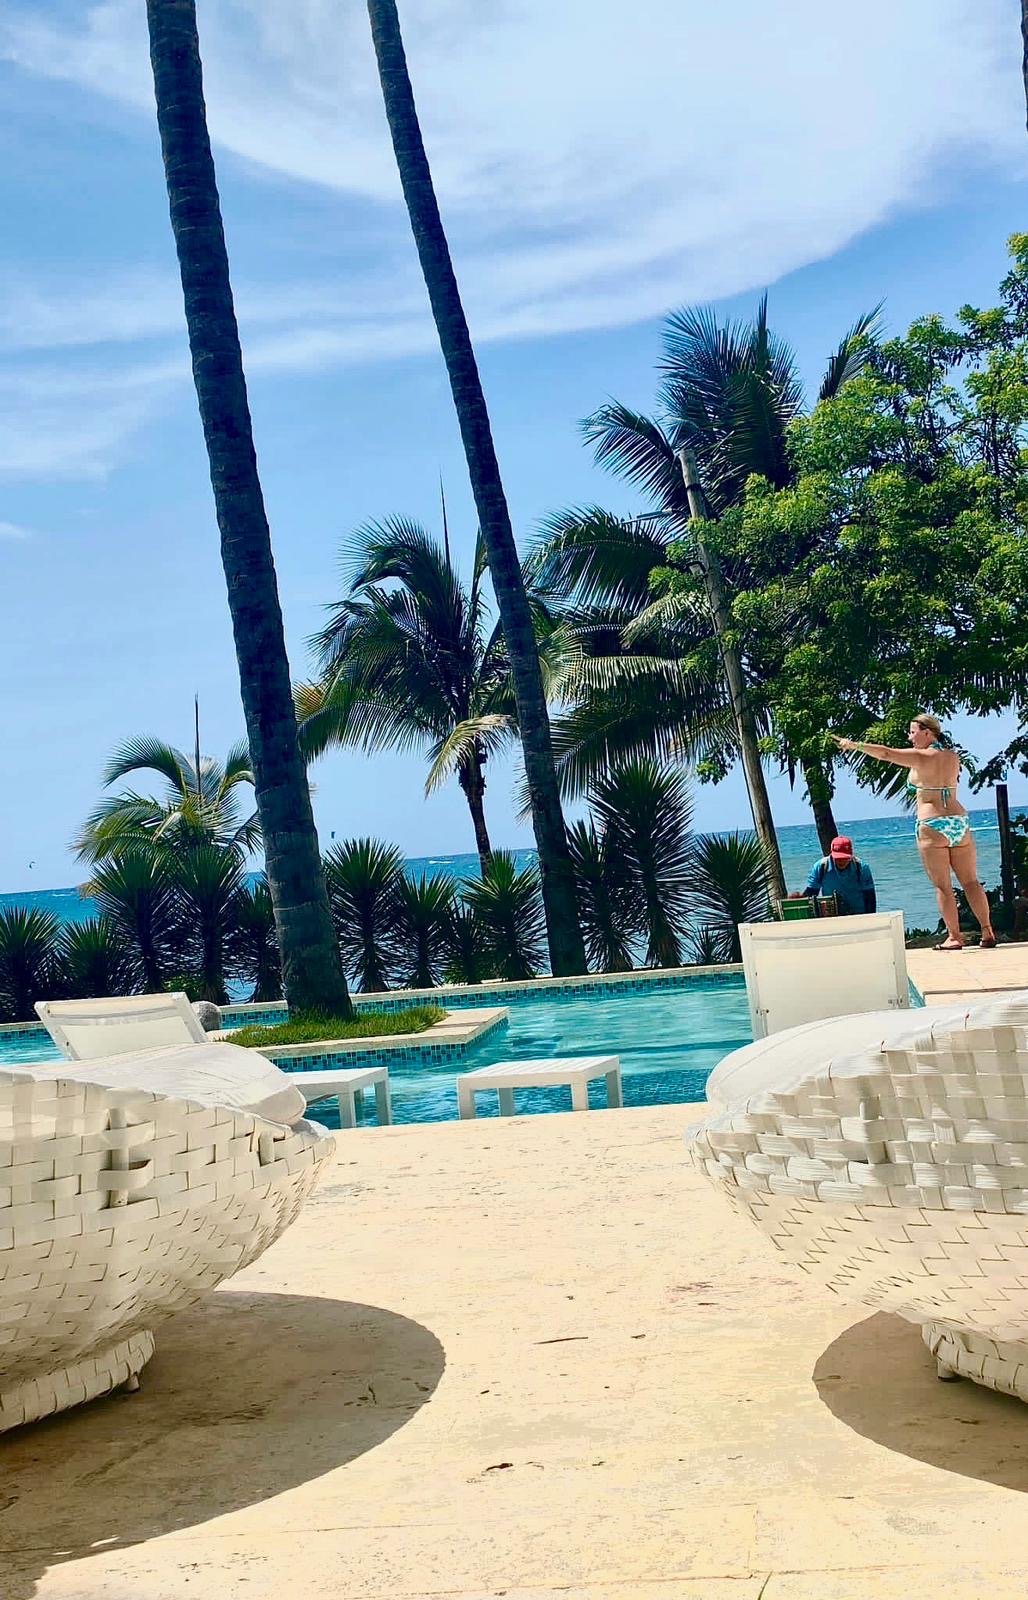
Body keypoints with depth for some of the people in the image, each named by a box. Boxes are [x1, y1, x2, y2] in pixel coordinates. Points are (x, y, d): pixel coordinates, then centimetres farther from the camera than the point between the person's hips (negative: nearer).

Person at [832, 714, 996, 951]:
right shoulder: (953, 757, 11)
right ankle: (988, 934, 8)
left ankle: (954, 937, 2)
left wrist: (855, 745, -5)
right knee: (971, 882, 10)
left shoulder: (921, 758, -8)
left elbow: (884, 753, -12)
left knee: (943, 887, 1)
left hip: (931, 826, -6)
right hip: (960, 822, 6)